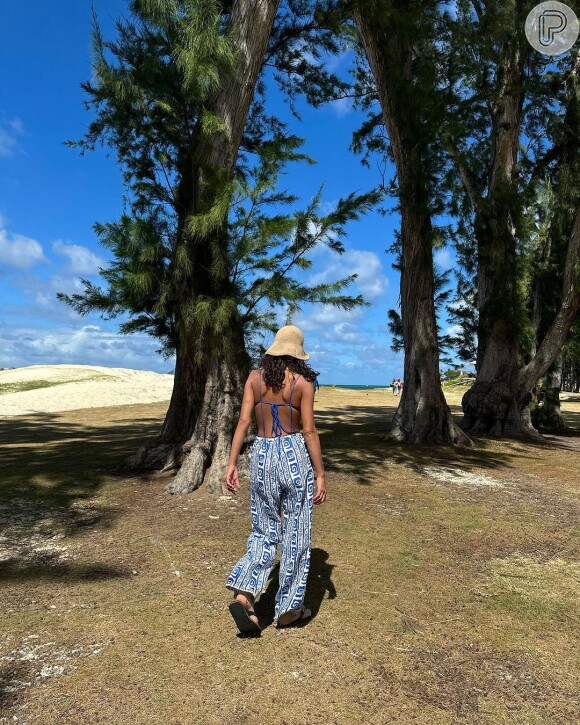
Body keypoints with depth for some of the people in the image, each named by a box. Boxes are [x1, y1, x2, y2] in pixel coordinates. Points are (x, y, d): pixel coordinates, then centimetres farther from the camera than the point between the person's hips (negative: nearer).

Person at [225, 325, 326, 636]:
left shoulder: (255, 377, 2)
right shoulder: (302, 381, -6)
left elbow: (243, 421, -3)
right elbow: (309, 430, -9)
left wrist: (232, 464, -1)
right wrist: (320, 475, -4)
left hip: (262, 455, 3)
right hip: (294, 454, -3)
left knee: (264, 531, 17)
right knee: (295, 534, 10)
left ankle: (243, 596, 1)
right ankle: (287, 608, 22)